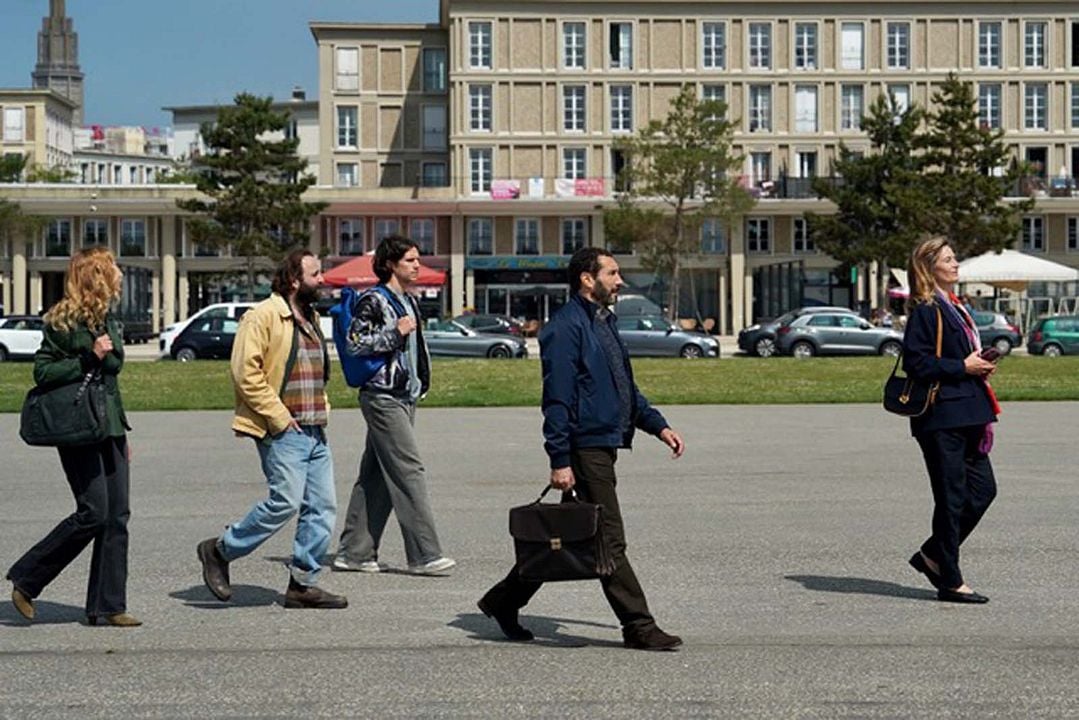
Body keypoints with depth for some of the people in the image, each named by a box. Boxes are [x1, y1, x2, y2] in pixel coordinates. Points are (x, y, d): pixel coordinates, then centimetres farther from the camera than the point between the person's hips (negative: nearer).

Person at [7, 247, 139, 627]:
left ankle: (107, 606, 7)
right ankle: (25, 579, 6)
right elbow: (42, 371, -13)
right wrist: (88, 359, -21)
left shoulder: (106, 319, 15)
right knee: (93, 513, -10)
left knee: (117, 516, 3)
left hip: (108, 428, 8)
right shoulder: (64, 320, -10)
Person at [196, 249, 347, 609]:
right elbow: (245, 371, -16)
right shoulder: (263, 316, -9)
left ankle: (303, 583, 10)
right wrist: (278, 416, -16)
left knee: (323, 506, 3)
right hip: (282, 431, -9)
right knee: (286, 501, -13)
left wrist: (322, 409, 16)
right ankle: (219, 551, 5)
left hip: (314, 431, 9)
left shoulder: (311, 318, 19)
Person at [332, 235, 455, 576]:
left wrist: (419, 384, 23)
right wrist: (395, 332, -19)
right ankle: (424, 555, -11)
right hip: (382, 397, -9)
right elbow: (355, 344, -16)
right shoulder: (373, 301, -10)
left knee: (376, 477, 9)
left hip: (404, 397, 9)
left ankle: (354, 552, 14)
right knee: (409, 471, -12)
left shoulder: (408, 301, 17)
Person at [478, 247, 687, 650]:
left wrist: (658, 426, 17)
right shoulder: (566, 327, -13)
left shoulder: (604, 323, 18)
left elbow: (626, 389, 26)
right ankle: (638, 627, 1)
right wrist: (560, 460, -21)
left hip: (604, 444, 10)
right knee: (609, 541, -4)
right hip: (585, 447, -10)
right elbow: (557, 399, -18)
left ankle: (505, 601, 25)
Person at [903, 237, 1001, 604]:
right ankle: (951, 581, 6)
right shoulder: (925, 310, -11)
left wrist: (981, 365, 10)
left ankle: (932, 556, 21)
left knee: (983, 488, 9)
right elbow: (915, 362, -20)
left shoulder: (953, 307, 18)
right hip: (940, 417, -9)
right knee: (952, 498, -3)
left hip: (965, 415, 9)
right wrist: (962, 367, -17)